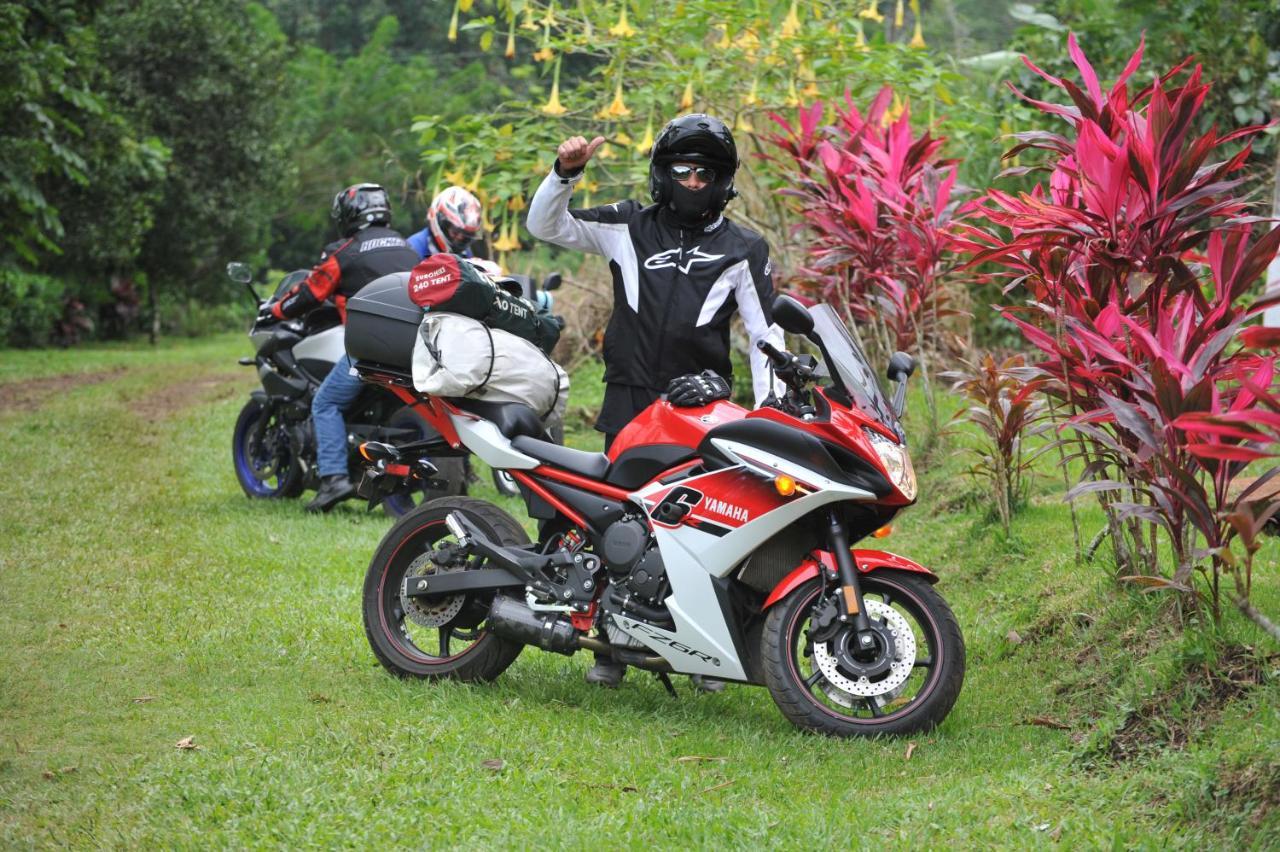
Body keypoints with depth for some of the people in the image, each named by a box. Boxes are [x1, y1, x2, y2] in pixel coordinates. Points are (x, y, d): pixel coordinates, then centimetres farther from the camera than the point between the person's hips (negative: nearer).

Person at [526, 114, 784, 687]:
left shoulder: (743, 250, 10)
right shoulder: (627, 228, 12)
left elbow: (764, 334, 9)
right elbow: (545, 225, 9)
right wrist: (566, 172, -8)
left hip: (702, 404, -1)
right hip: (629, 401, 1)